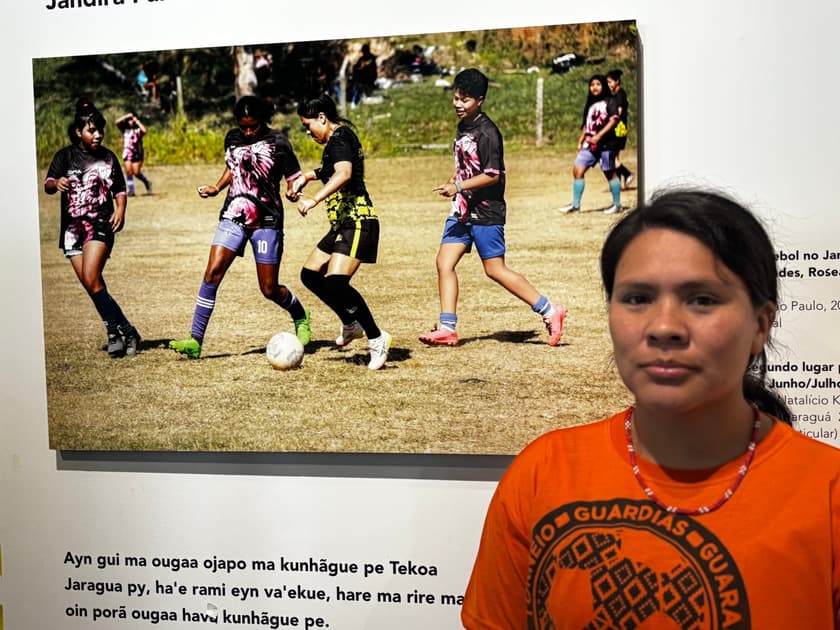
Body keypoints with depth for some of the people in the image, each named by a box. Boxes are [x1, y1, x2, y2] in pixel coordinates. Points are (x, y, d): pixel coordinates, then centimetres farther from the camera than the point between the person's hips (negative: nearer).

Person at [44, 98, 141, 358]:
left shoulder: (108, 158, 5)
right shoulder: (66, 156, 3)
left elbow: (119, 190, 14)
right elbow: (47, 185, -6)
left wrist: (120, 210, -5)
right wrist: (57, 183, -29)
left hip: (100, 226, -2)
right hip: (72, 228, 2)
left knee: (92, 280, -19)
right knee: (93, 287, 2)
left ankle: (114, 333, -11)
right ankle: (127, 331, 11)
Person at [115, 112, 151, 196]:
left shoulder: (138, 128, 0)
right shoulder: (125, 128, 8)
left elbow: (144, 130, -21)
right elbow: (117, 122, -6)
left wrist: (137, 121, -11)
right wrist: (127, 116, -5)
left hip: (137, 154, -2)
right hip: (127, 153, 2)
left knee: (137, 173, -5)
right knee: (129, 172, -5)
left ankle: (147, 183, 21)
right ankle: (131, 190, -1)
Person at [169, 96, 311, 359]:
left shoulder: (278, 142, -7)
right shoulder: (232, 138, 6)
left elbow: (294, 179, -4)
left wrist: (292, 191, -25)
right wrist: (217, 187, 9)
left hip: (266, 221, -4)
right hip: (234, 216, 4)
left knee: (270, 289, 2)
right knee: (212, 273, -13)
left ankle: (300, 315, 34)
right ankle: (195, 340, -11)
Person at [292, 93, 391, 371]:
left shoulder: (339, 137, -12)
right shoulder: (340, 135, 18)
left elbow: (344, 173, -32)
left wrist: (315, 199, -42)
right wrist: (308, 176, 29)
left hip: (357, 223, -11)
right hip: (343, 224, 11)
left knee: (335, 282, -23)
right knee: (310, 274, 16)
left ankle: (376, 338, -12)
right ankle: (351, 324, 28)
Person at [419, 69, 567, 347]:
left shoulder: (487, 132, -16)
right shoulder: (463, 127, 12)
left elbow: (493, 175, -21)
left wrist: (458, 186, -24)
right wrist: (454, 186, 17)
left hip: (485, 212, -9)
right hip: (462, 210, 9)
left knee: (495, 269, -3)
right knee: (444, 262, 0)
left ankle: (549, 311, 7)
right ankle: (447, 328, 4)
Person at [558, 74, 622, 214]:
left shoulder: (609, 102, -3)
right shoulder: (590, 105, 17)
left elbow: (613, 120, -14)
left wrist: (598, 136, -21)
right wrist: (580, 142, 14)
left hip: (606, 144, -6)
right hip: (590, 145, 6)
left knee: (610, 173, 1)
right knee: (577, 170, -3)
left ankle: (617, 205, 13)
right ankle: (575, 204, 1)